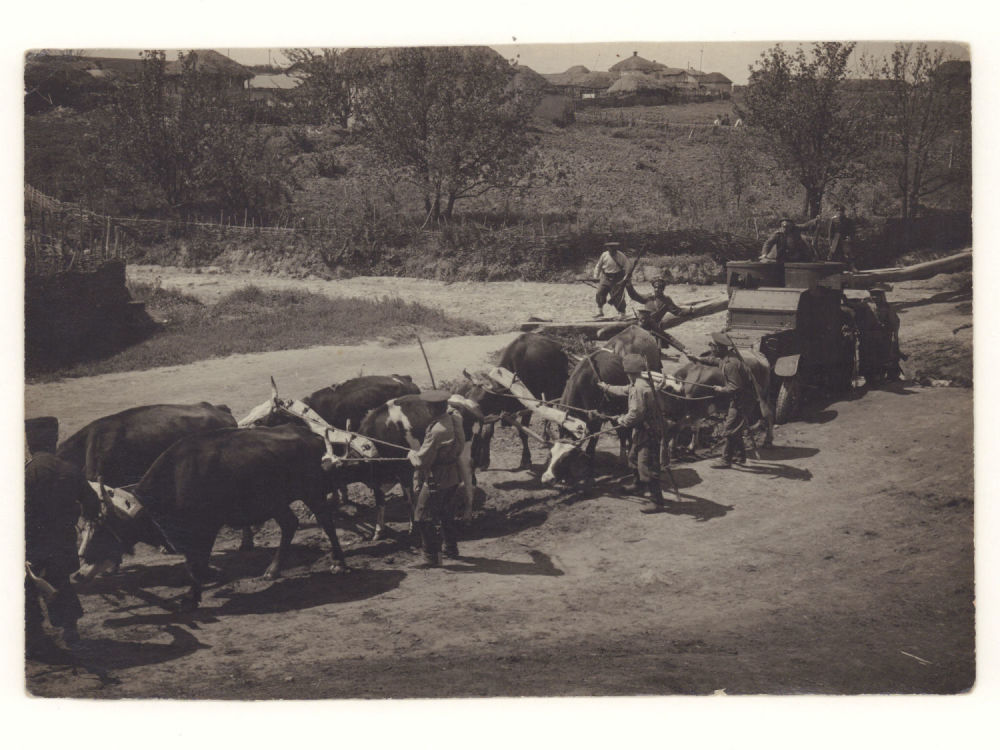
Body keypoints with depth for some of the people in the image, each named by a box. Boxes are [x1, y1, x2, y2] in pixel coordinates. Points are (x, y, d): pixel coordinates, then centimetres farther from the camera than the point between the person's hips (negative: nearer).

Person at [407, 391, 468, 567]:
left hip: (437, 480, -9)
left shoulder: (436, 430, -27)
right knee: (448, 515, 25)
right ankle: (451, 548, 39)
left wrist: (412, 454, -1)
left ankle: (432, 557, 5)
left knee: (423, 518, 2)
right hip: (454, 476, 9)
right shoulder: (455, 420, -2)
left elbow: (421, 462, -22)